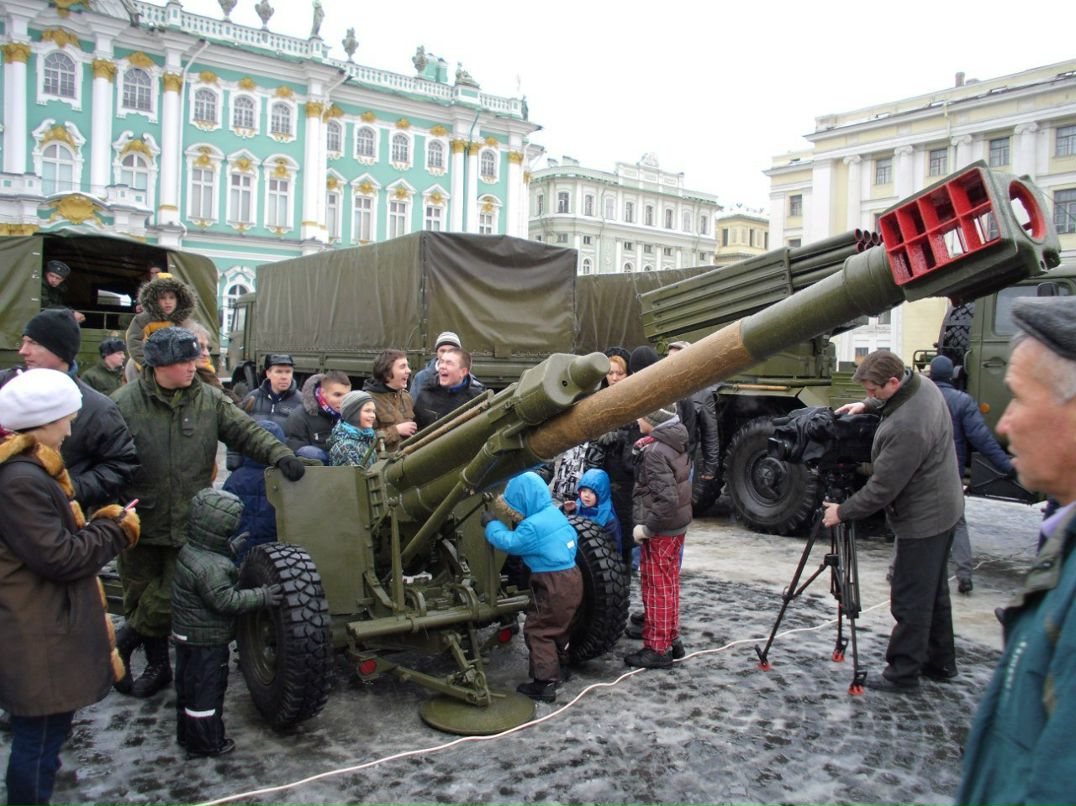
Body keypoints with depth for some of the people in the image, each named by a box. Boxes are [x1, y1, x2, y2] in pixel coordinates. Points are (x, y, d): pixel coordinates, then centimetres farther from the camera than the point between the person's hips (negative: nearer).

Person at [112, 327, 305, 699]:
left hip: (189, 525, 1)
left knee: (172, 598, 0)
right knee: (141, 597, 12)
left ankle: (123, 644, 28)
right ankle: (158, 664, 33)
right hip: (139, 524, -1)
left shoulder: (209, 400, 1)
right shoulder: (125, 402, -6)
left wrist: (280, 454, -16)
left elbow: (246, 431, 0)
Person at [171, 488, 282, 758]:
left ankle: (187, 734, 36)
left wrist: (229, 550, 26)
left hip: (186, 634, 10)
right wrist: (261, 597, -22)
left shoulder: (190, 551, 0)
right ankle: (205, 742, 17)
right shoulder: (210, 567, -29)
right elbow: (226, 600, -28)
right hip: (207, 640, -10)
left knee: (188, 685, 21)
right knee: (206, 688, 4)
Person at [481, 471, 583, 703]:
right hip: (571, 578, 10)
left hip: (554, 585, -10)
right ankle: (560, 668, 42)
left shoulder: (533, 526, -21)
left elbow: (510, 543, -13)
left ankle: (545, 682, -3)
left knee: (536, 630, -3)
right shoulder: (555, 514, 8)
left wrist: (491, 524, 1)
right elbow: (571, 536, 21)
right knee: (557, 626, 26)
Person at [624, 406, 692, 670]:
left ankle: (658, 649, 12)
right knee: (669, 584, 19)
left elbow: (667, 498, -29)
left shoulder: (654, 451, -24)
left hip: (660, 530, -9)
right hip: (678, 524, 9)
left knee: (657, 588, 2)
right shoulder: (675, 443, 5)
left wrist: (647, 527, -20)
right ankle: (671, 639, 32)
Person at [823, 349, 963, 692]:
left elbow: (883, 487, -26)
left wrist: (843, 512, -13)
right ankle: (940, 662, 34)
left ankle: (902, 674, 11)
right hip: (942, 509, 10)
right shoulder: (922, 384, -3)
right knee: (933, 591, 21)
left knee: (911, 599, 1)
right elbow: (893, 400, 24)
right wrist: (866, 406, 8)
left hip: (923, 519, -10)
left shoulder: (906, 428, -32)